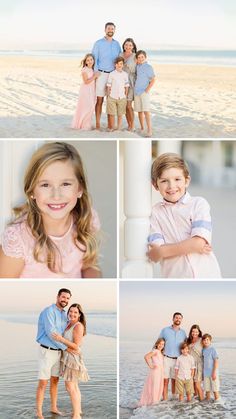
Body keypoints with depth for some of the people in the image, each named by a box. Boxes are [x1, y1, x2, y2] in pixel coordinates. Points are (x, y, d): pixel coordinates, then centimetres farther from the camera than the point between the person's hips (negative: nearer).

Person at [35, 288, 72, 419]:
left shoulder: (64, 315, 8)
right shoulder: (49, 311, -18)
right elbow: (51, 333, -25)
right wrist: (66, 348, -22)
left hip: (57, 352, 8)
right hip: (46, 351, -8)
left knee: (55, 381, 16)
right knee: (43, 383, -5)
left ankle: (54, 407, 30)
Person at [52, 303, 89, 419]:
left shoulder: (78, 326, -17)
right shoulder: (69, 324, 8)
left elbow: (76, 346, -21)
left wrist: (61, 340, -28)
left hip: (73, 357, -9)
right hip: (68, 356, 9)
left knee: (70, 387, -10)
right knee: (74, 386, 17)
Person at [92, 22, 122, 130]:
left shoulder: (117, 44, 11)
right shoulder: (98, 43, 1)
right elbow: (94, 59, -1)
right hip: (102, 74, -3)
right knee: (99, 99, -3)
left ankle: (110, 124, 9)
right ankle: (97, 124, 1)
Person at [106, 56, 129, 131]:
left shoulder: (125, 74, 3)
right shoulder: (111, 74, -2)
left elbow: (126, 86, 7)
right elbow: (109, 86, 1)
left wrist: (125, 96, 4)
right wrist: (108, 95, -1)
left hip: (122, 98, 1)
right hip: (112, 97, -1)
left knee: (120, 115, 8)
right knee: (112, 114, 3)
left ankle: (119, 129, 17)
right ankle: (111, 128, 13)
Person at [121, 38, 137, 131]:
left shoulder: (135, 57, -6)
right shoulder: (120, 55, 9)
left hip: (130, 82, -5)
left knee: (128, 105, -8)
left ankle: (132, 126, 3)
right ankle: (129, 125, 16)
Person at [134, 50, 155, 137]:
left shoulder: (148, 67, -5)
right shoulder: (136, 67, 10)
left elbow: (153, 80, -7)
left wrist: (147, 89, -12)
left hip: (144, 92, -6)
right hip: (136, 92, 6)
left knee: (146, 111, -13)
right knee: (139, 111, 10)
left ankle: (149, 131, -16)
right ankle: (142, 128, 20)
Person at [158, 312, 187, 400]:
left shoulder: (183, 333, 9)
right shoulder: (165, 330, 2)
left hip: (177, 360, 2)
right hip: (166, 359, -2)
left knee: (174, 380, 7)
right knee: (165, 380, -5)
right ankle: (165, 400, -1)